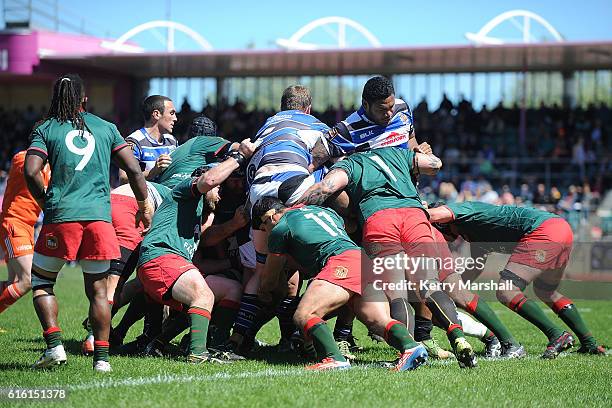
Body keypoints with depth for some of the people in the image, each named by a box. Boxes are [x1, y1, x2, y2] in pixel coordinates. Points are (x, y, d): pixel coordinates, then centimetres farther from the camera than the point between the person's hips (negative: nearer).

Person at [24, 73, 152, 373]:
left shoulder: (45, 130, 7)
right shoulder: (106, 128, 14)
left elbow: (31, 172, -6)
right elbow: (134, 170, 9)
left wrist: (46, 203, 8)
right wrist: (145, 205, 20)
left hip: (61, 216, -2)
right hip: (99, 214, 2)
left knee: (41, 282, 14)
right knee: (98, 289, 10)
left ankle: (54, 345, -3)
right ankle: (101, 357, 2)